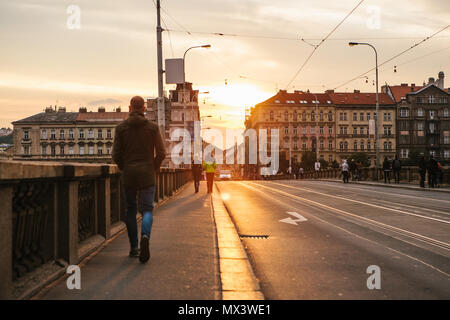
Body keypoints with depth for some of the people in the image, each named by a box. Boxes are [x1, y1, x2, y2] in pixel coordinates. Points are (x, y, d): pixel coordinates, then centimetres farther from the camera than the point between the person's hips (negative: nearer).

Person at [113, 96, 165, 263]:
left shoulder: (121, 127, 1)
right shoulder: (152, 127, -1)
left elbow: (116, 154, -2)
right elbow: (161, 153, -3)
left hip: (128, 174, 1)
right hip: (147, 174, -1)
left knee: (131, 210, 13)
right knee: (147, 209, 2)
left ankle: (133, 248, 16)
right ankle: (145, 237, -27)